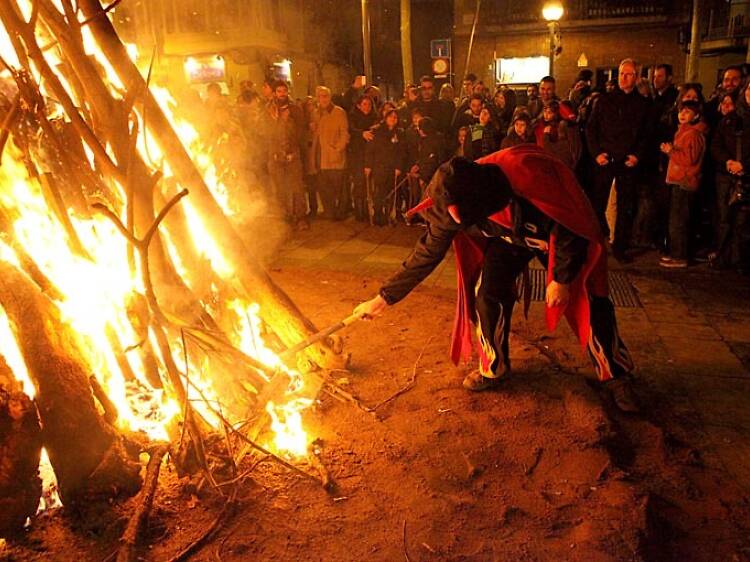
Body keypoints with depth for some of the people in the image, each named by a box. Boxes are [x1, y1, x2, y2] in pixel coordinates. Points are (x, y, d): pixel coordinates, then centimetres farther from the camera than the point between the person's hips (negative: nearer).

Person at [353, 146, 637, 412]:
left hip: (563, 234, -3)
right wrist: (384, 298, -15)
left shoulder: (531, 180, -43)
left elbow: (569, 231, -28)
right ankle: (493, 368, 12)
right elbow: (426, 253, -16)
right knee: (488, 293, -11)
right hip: (509, 236, 4)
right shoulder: (453, 209, -28)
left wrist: (563, 278, -18)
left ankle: (615, 375, 15)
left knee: (588, 302, -5)